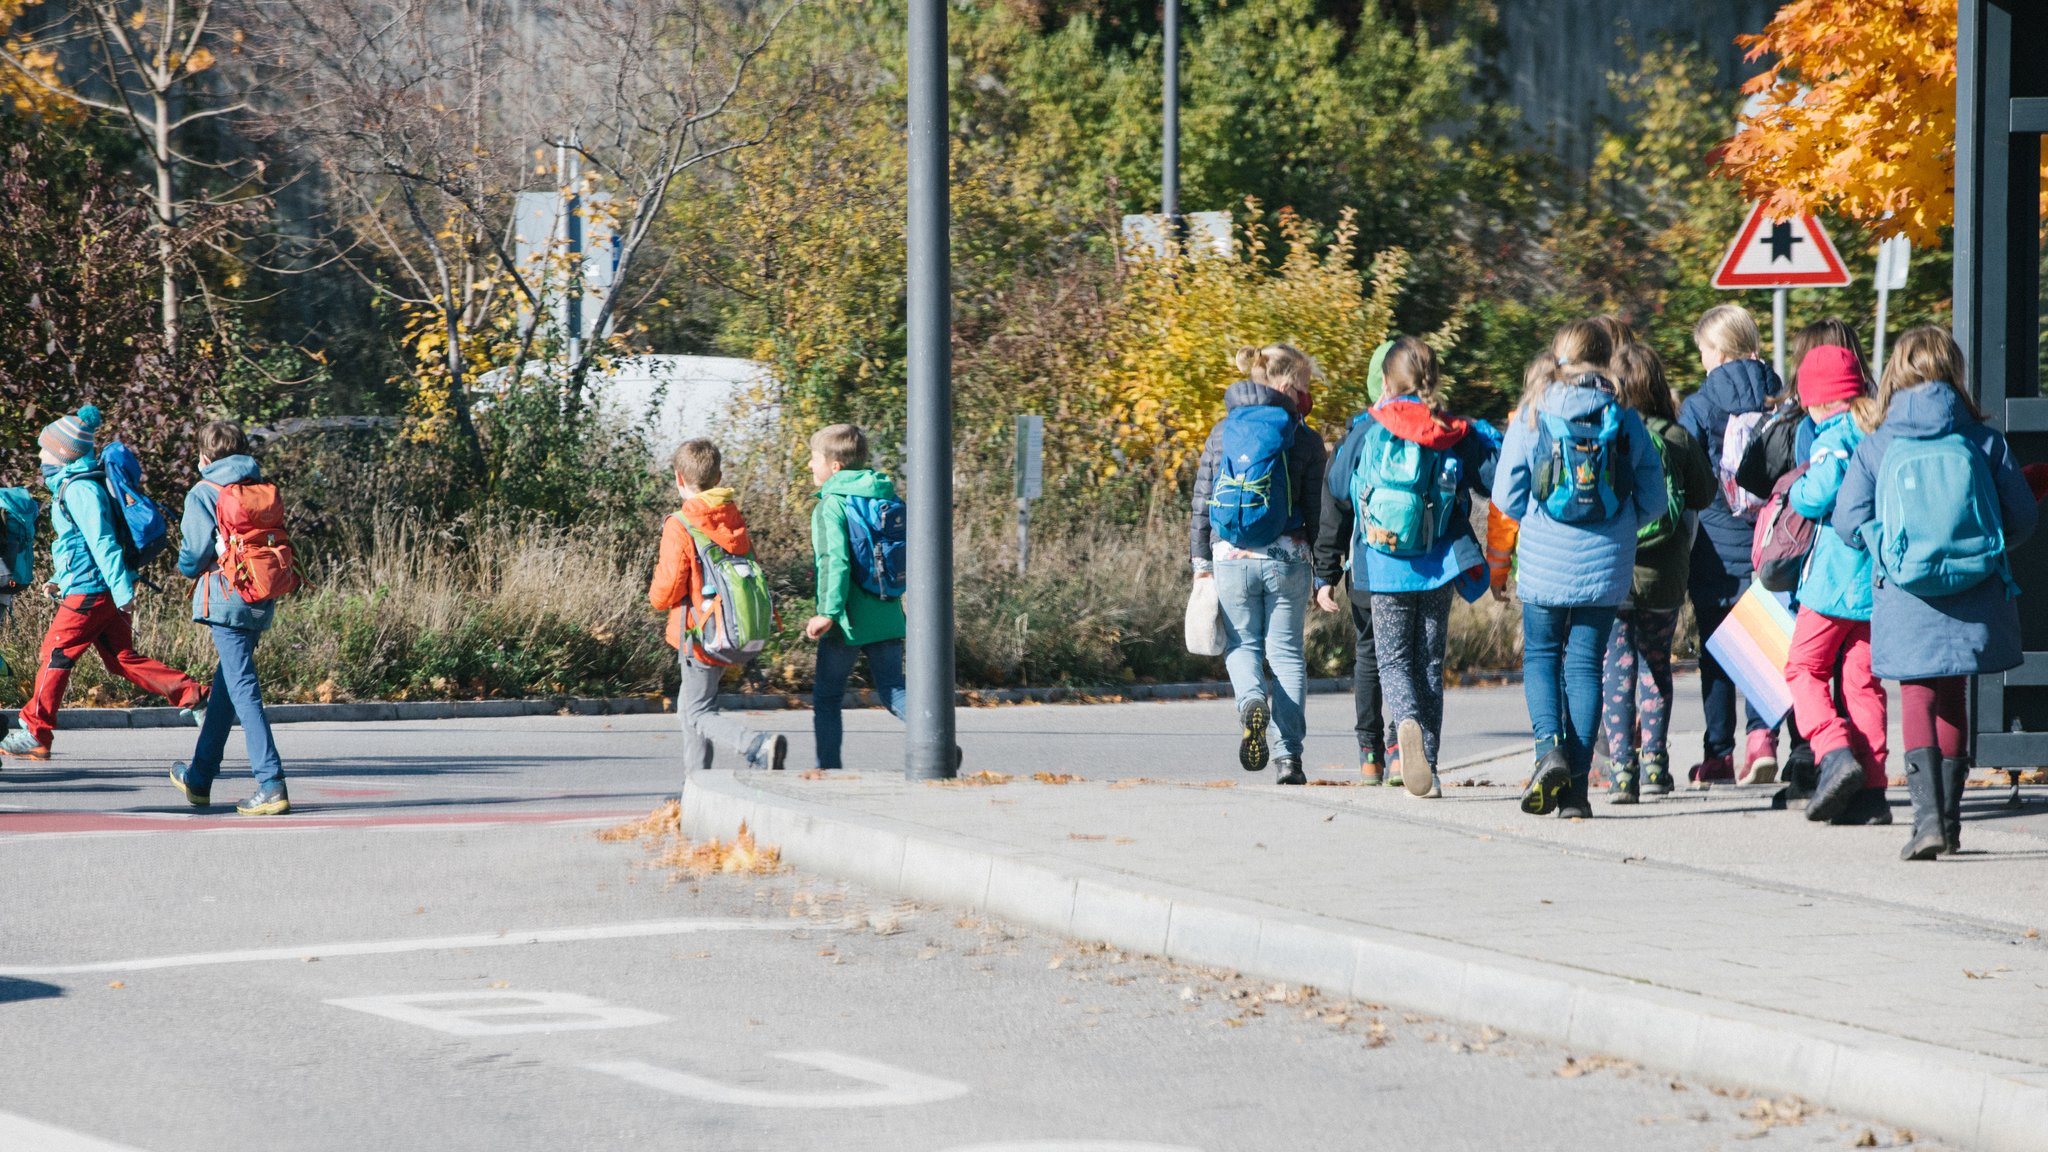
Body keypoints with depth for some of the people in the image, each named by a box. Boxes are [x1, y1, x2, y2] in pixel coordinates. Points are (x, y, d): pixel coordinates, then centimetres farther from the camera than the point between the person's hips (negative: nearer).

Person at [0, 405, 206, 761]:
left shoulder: (79, 489, -15)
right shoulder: (72, 485, 17)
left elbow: (102, 541, -21)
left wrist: (122, 591, -26)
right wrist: (59, 579, 23)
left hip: (90, 591, -10)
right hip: (102, 590, 10)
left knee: (55, 656, -4)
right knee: (123, 659, 9)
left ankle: (34, 734, 0)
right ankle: (192, 697, 4)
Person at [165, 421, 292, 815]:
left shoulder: (203, 495, -6)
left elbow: (193, 556, -10)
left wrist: (187, 568, 13)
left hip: (226, 601, -7)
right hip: (262, 603, 7)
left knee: (243, 690, -10)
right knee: (224, 686, 19)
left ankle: (272, 786, -20)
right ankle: (199, 779, 31)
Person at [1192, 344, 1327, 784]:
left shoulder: (1223, 431, 4)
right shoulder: (1305, 439, -3)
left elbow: (1201, 503, 4)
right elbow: (1318, 511, -2)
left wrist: (1200, 561, 10)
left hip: (1231, 558, 1)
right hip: (1286, 557, -1)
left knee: (1241, 644, 16)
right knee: (1286, 650, 8)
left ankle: (1251, 700, -18)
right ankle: (1289, 756, 3)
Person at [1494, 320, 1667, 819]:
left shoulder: (1531, 417, -4)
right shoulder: (1626, 421, -1)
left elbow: (1506, 497, -1)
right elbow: (1653, 500, 3)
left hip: (1545, 561, -1)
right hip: (1606, 567, 1)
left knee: (1540, 657, 14)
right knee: (1585, 665, 7)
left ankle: (1549, 746, -11)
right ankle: (1577, 784, 2)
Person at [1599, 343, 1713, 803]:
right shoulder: (1679, 439, -5)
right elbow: (1704, 495, 5)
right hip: (1663, 575, 1)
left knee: (1616, 667, 5)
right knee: (1655, 662, 16)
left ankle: (1621, 766, -3)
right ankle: (1653, 760, 14)